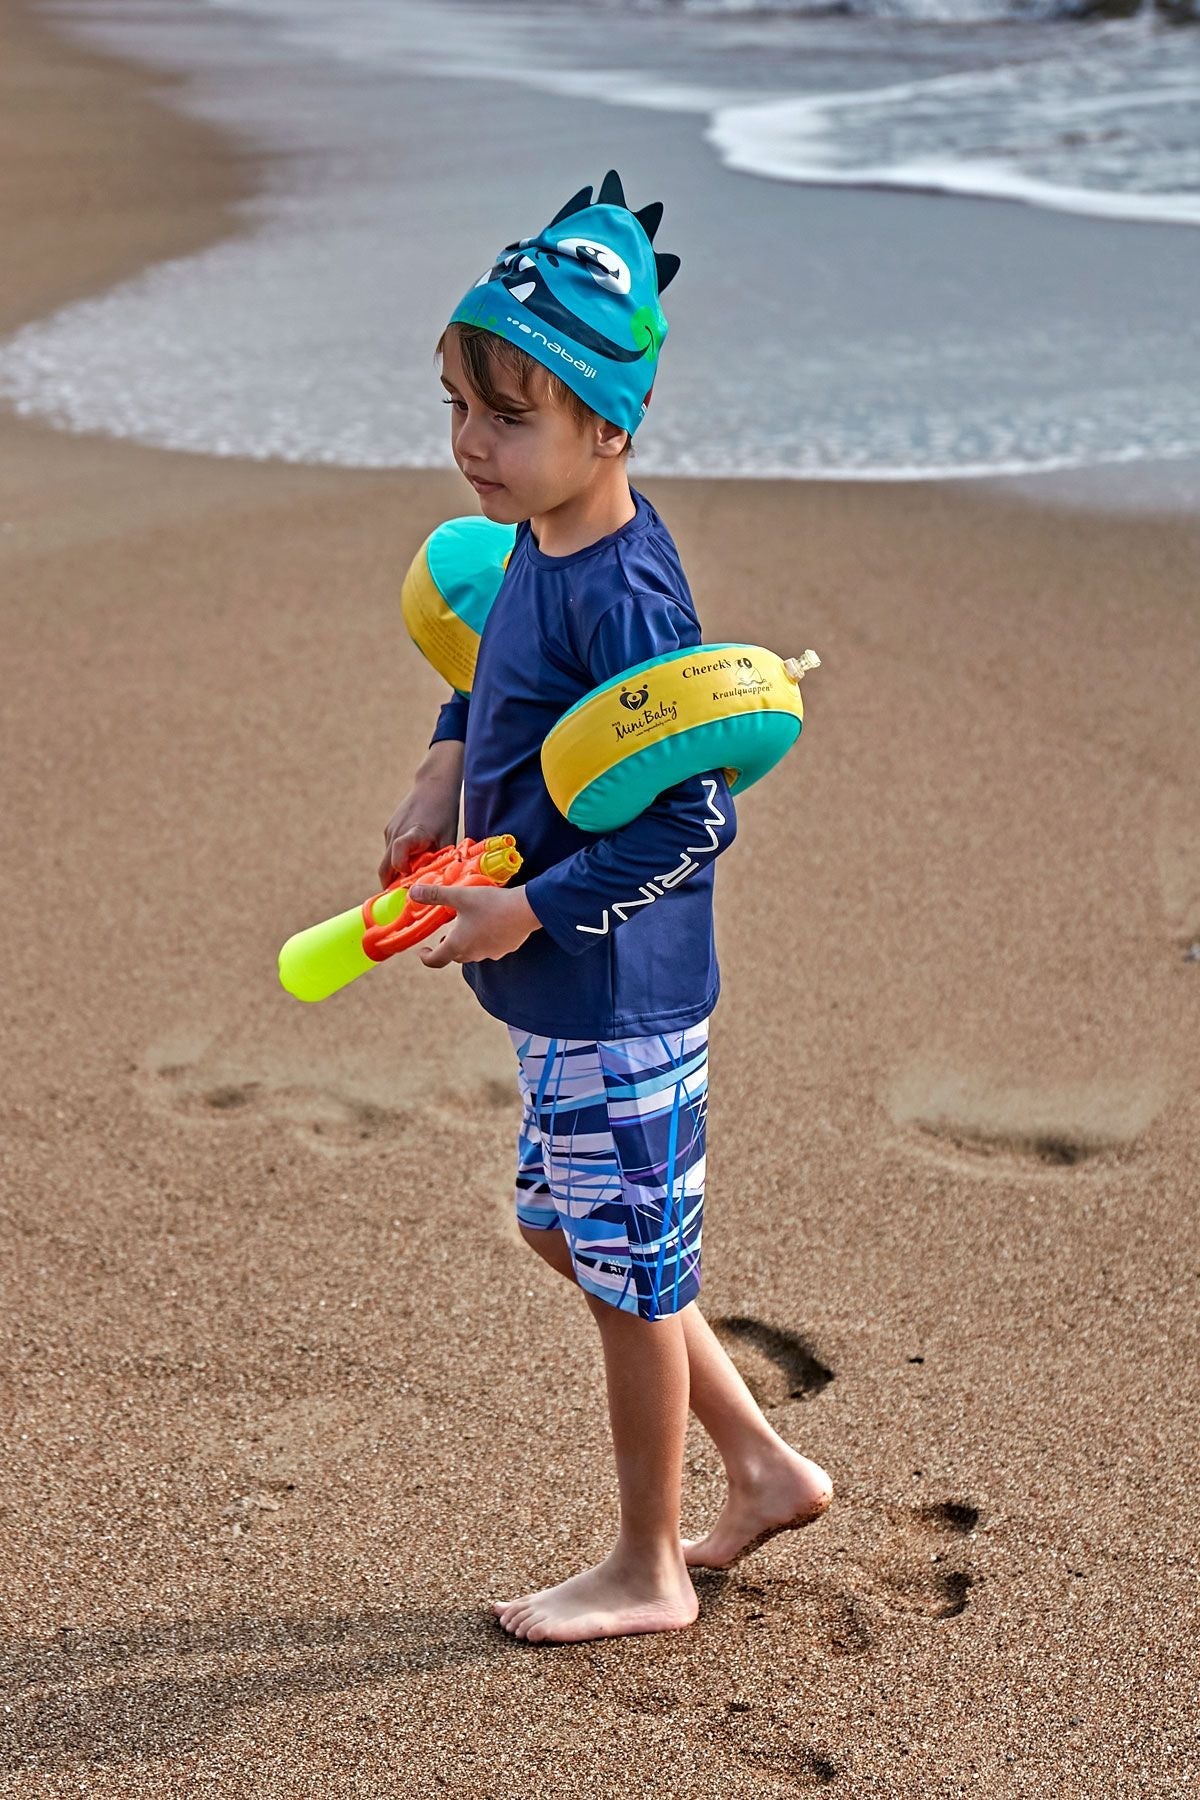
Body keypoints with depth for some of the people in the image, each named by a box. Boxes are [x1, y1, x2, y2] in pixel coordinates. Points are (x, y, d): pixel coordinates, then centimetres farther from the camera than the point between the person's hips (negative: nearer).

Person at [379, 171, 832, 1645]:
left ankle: (647, 1570, 27)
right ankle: (765, 1466, 36)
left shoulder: (621, 595, -25)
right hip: (565, 994, 10)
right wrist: (447, 765, 12)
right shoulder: (544, 541, 3)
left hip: (619, 994, -10)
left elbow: (695, 819, -25)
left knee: (629, 1272, 6)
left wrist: (531, 912, -24)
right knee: (569, 1230, 22)